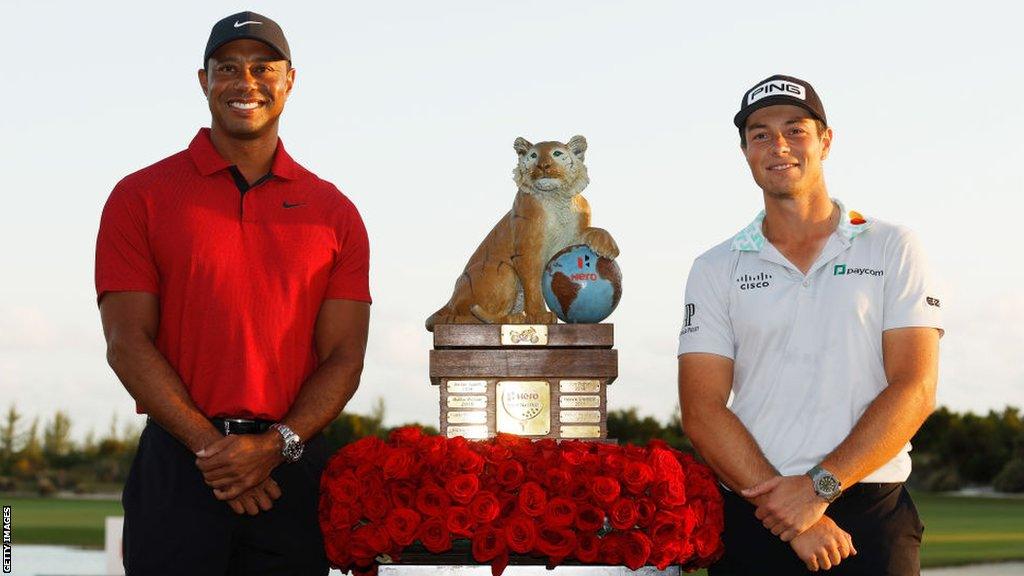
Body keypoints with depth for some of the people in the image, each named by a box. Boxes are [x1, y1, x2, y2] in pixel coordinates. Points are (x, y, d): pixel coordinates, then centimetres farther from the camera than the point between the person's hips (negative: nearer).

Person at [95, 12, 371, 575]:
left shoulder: (334, 213, 10)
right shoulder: (141, 197, 4)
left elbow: (344, 355, 4)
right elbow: (128, 344, -3)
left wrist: (273, 447, -11)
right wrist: (211, 447, -12)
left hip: (293, 470, 2)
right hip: (177, 468, -2)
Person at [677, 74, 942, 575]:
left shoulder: (892, 248, 7)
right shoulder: (715, 269, 9)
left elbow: (914, 389, -3)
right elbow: (701, 409, -1)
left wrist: (820, 486, -14)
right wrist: (791, 519, -13)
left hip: (872, 515, -1)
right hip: (752, 521, 1)